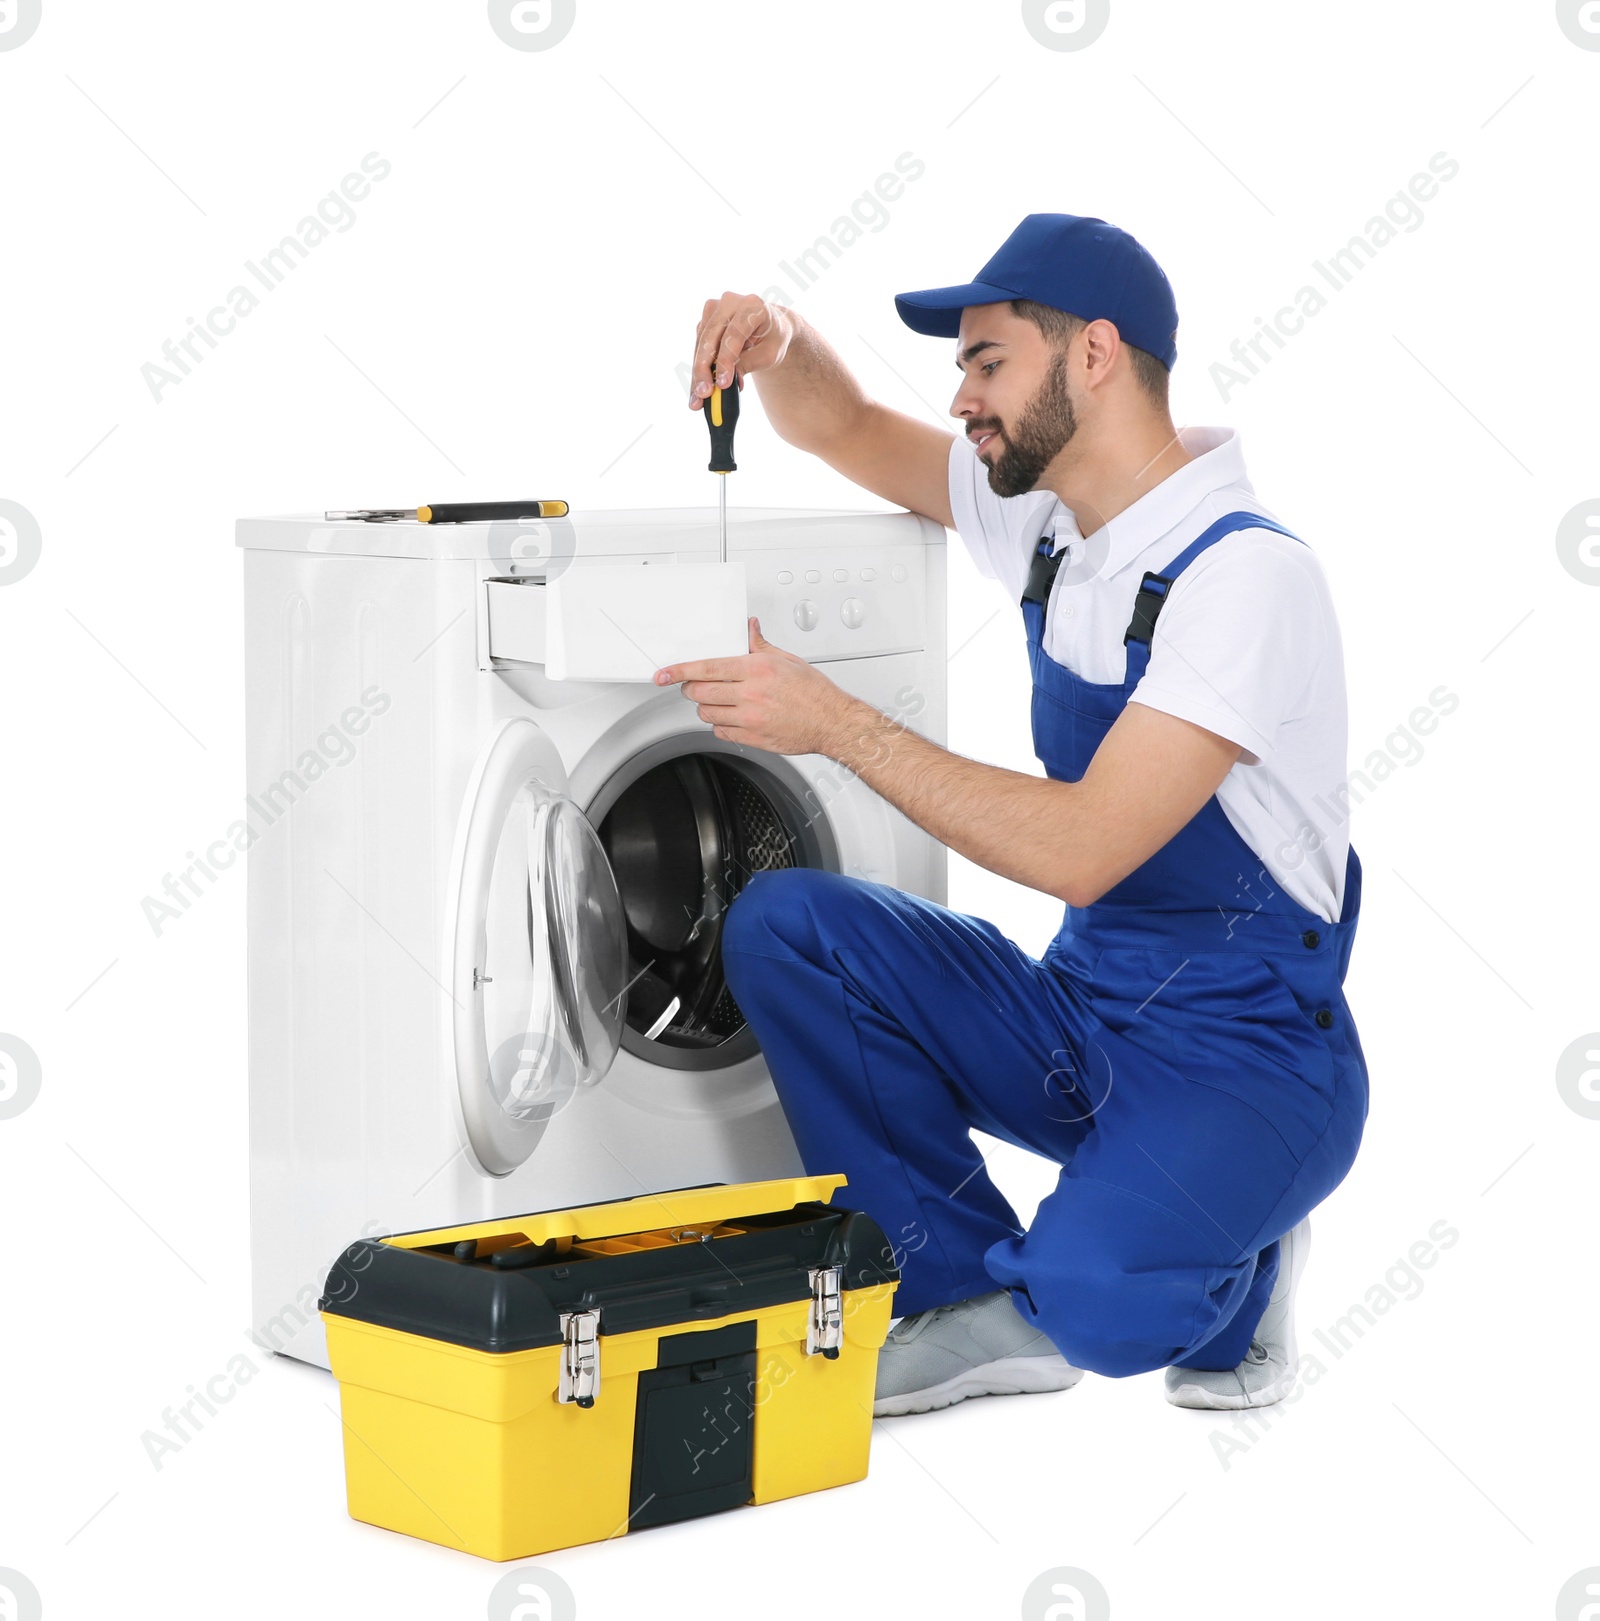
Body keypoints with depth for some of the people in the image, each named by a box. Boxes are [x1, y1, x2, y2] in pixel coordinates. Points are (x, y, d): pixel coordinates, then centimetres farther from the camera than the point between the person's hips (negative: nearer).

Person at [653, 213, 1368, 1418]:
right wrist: (778, 338, -4)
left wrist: (834, 723, -24)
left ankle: (1226, 1263, 3)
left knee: (1093, 1298, -35)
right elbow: (849, 431, 20)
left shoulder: (1244, 573, -20)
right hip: (1077, 1021, 8)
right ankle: (973, 1301, 0)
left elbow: (1080, 849, -27)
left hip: (1250, 1054, -8)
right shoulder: (1048, 526, 6)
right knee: (781, 923, -9)